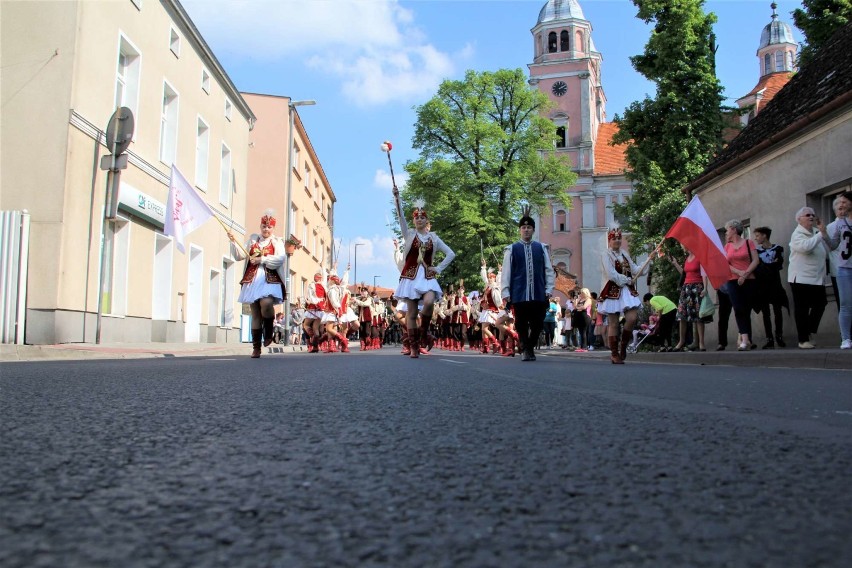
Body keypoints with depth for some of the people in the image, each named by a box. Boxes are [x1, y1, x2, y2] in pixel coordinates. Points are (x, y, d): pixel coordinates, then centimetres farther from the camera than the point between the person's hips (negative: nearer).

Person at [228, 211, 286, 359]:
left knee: (266, 303, -29)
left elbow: (280, 259, -8)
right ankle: (256, 347, 8)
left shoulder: (277, 241, 8)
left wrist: (261, 259, -12)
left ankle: (268, 331, -1)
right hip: (253, 280, 3)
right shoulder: (253, 239, 17)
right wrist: (234, 242, -2)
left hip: (270, 280, -3)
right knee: (255, 314, 3)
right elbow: (240, 256, 12)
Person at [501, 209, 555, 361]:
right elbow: (506, 272, 2)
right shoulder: (512, 249, 5)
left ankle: (530, 347, 23)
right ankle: (526, 350, 14)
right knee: (521, 325, 2)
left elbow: (549, 270, 10)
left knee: (537, 324, 4)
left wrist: (549, 289, 2)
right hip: (519, 295, -1)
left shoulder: (541, 248, 10)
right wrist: (505, 292, -4)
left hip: (539, 294, 2)